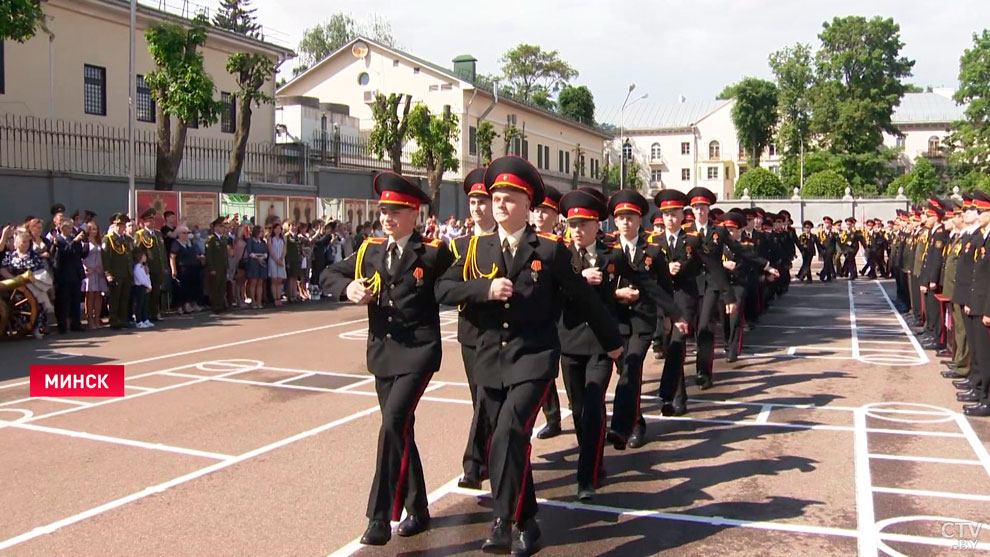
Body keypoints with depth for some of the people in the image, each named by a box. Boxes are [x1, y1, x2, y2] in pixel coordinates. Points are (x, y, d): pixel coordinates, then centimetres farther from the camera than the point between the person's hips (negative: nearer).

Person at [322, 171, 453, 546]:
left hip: (418, 350, -6)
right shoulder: (370, 251, 9)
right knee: (400, 431, 14)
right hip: (382, 351, 6)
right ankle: (418, 510, 29)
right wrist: (347, 288, -6)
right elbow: (328, 276, 14)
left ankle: (381, 518, -9)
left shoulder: (432, 252, -6)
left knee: (394, 424, -18)